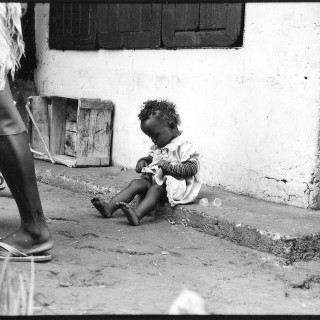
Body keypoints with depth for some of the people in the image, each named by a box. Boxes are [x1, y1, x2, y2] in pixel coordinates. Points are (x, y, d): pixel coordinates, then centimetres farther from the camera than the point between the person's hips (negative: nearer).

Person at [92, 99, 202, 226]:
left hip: (176, 186, -8)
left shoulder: (184, 145, -12)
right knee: (136, 183, -13)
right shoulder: (158, 145, 16)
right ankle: (109, 208, -27)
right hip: (156, 180, 8)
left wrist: (169, 166, -23)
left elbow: (192, 168, -20)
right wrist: (143, 161, 8)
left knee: (156, 189, -33)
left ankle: (137, 214, -58)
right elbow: (151, 157, 32)